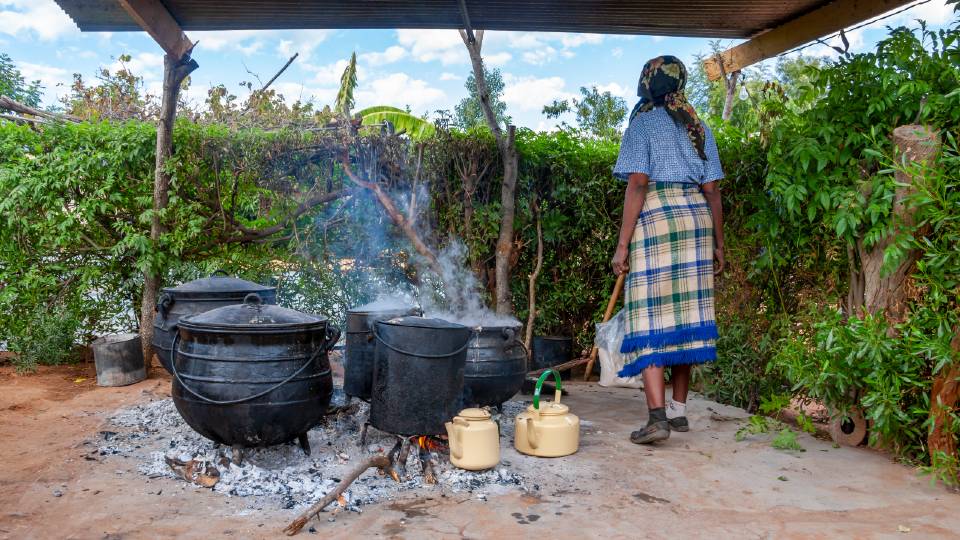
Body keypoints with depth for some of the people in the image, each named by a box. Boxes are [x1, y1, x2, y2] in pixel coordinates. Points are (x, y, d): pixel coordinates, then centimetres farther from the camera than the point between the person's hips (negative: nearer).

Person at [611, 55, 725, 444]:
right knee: (687, 313, 10)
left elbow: (638, 185, -10)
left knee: (651, 317, -6)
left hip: (656, 221, -6)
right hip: (697, 220, 6)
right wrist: (718, 243, 17)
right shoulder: (698, 128, 16)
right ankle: (678, 409, 18)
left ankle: (658, 417, -14)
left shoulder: (643, 123, 0)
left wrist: (622, 244, -11)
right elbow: (711, 190, 11)